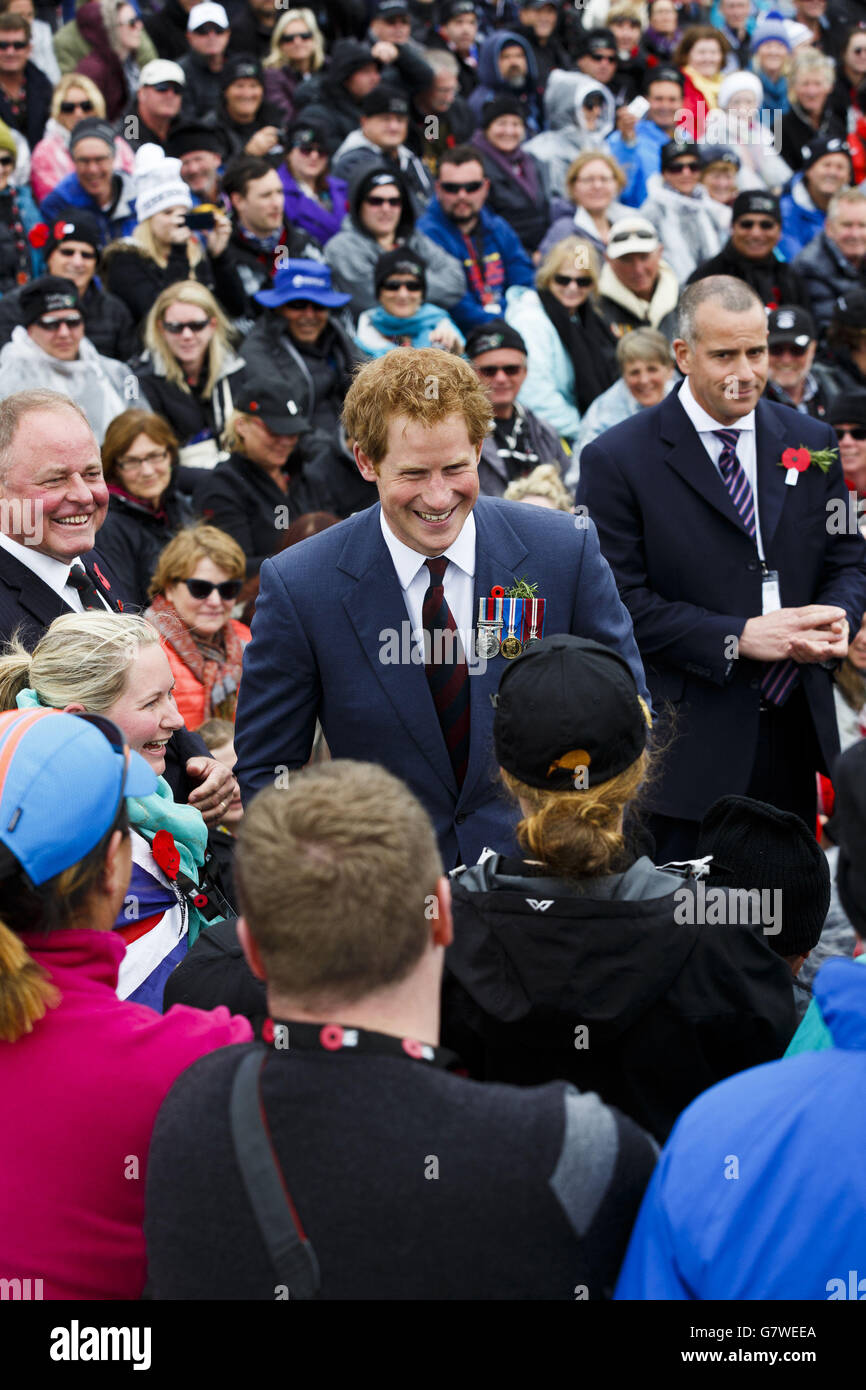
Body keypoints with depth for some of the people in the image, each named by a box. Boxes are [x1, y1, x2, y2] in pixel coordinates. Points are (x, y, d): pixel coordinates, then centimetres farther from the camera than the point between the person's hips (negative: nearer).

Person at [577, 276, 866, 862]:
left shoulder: (811, 442, 9)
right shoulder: (618, 460, -6)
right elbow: (620, 602, -11)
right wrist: (736, 638, -19)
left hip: (795, 737, 5)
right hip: (687, 744, -5)